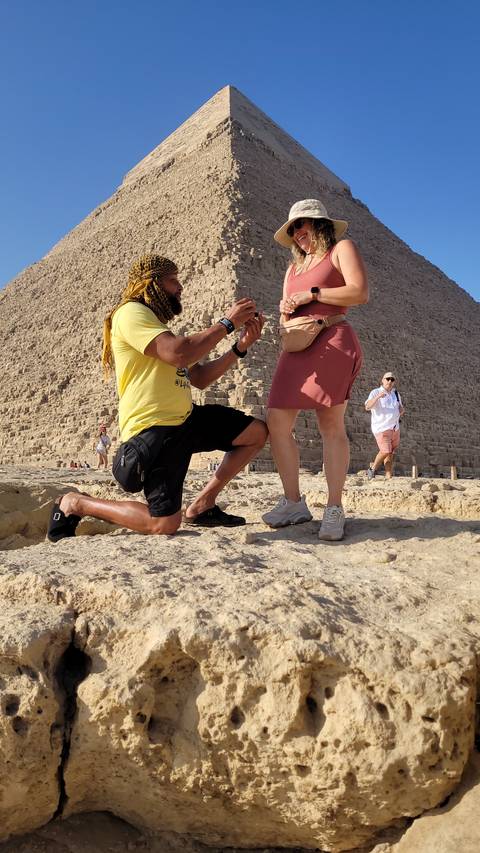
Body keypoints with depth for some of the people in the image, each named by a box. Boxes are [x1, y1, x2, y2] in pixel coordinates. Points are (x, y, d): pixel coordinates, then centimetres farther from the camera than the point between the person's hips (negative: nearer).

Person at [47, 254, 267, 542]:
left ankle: (202, 504, 11)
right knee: (165, 524, -13)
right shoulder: (131, 312, -8)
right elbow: (178, 353, -25)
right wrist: (227, 323, -13)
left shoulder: (158, 325, 25)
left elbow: (200, 377, 19)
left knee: (258, 432, 7)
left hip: (185, 419, 10)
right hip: (154, 428, -10)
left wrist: (240, 346, 7)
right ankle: (74, 504, 7)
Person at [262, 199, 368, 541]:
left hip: (331, 341, -7)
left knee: (331, 425, -11)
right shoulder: (294, 266, 28)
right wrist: (285, 310, 3)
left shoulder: (342, 249, 8)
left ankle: (334, 509, -5)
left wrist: (313, 294, -8)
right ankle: (294, 503, 4)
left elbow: (360, 293, -7)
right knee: (277, 422, -5)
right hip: (297, 347, 7)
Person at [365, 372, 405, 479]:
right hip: (381, 428, -7)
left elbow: (401, 410, 26)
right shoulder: (375, 392, -4)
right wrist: (378, 397, -33)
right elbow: (367, 407, -19)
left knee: (392, 453, 6)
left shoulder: (396, 394, 16)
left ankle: (389, 476, 12)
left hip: (395, 428, 7)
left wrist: (402, 410, 1)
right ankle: (373, 468, 6)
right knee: (385, 451, -18)